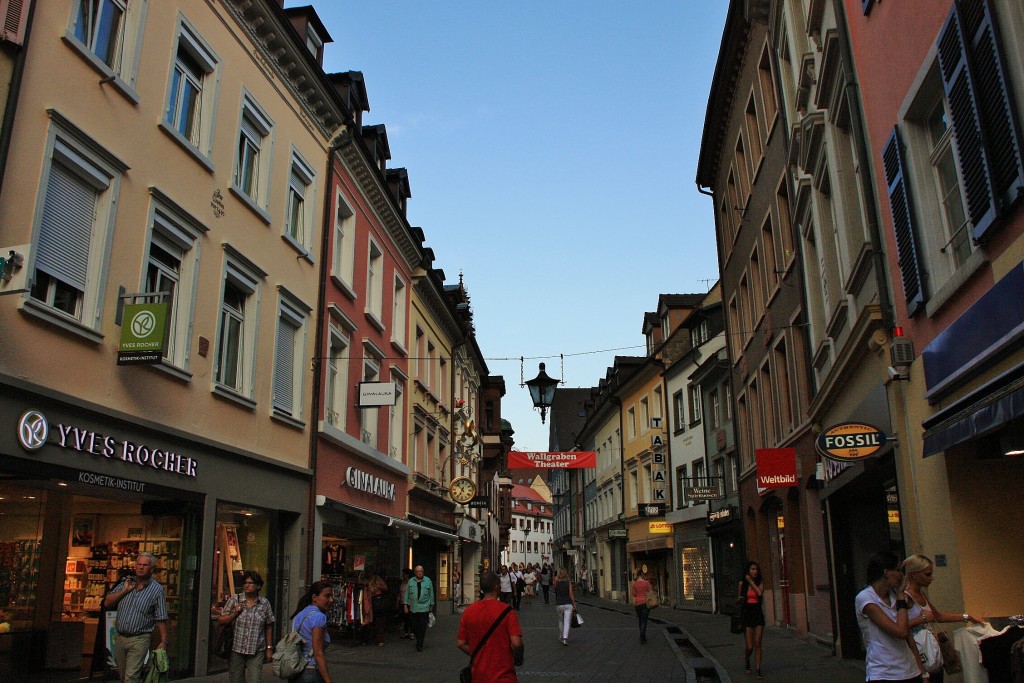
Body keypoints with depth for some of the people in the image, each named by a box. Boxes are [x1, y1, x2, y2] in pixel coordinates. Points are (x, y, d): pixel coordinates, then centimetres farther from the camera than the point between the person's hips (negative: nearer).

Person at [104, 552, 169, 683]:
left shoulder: (157, 590, -6)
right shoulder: (126, 582, 7)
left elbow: (161, 619, -6)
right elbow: (107, 603, 4)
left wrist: (163, 642, -10)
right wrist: (125, 590, -8)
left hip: (140, 639, -5)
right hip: (121, 637, 5)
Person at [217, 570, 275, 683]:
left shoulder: (265, 603, 2)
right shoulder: (234, 600, 1)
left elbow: (269, 627, 7)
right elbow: (221, 620, 3)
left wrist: (269, 648, 7)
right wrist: (235, 613, -13)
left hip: (256, 652, -1)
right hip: (236, 650, 1)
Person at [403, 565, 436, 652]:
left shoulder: (427, 581, 3)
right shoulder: (411, 581, 5)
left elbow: (431, 594, 9)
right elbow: (407, 593, 8)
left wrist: (432, 605, 11)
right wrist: (406, 605, 5)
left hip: (424, 608, -2)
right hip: (413, 608, 2)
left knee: (422, 628, -6)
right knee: (415, 627, 8)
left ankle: (419, 645, 1)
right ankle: (419, 641, 29)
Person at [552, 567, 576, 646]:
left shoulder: (556, 581, -2)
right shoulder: (568, 582, -3)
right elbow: (571, 594, -5)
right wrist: (574, 605, 0)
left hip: (559, 604, 1)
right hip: (568, 604, -1)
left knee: (560, 621, 18)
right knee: (567, 622, -3)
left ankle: (561, 637, 22)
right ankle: (565, 638, -17)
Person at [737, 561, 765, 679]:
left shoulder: (760, 583, 3)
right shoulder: (742, 583, 2)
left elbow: (759, 593, -19)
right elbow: (738, 599, 13)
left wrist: (751, 581, -12)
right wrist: (739, 599, -6)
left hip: (758, 615, 1)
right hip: (746, 615, -1)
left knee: (758, 645, -3)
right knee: (749, 647, -1)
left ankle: (758, 670, 6)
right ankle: (746, 660, 31)